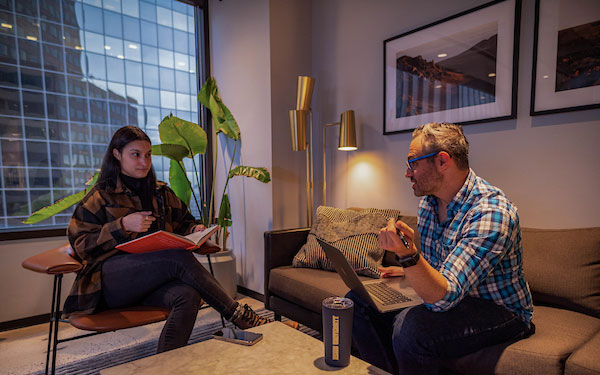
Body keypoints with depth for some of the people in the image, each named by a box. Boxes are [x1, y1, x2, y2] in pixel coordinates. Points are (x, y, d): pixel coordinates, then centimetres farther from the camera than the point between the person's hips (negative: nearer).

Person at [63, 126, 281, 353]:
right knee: (180, 257, -32)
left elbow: (183, 223, 28)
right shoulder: (101, 197, 8)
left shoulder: (162, 193, 20)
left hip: (154, 280, 4)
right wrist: (123, 226, -13)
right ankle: (239, 315, -25)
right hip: (109, 281, -4)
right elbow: (80, 244, 1)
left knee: (188, 295, -34)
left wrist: (194, 230, 3)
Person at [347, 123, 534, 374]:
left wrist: (409, 256, -50)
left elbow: (444, 296, -35)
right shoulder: (428, 201, -1)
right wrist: (408, 269, 4)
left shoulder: (491, 212, -28)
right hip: (447, 296, 8)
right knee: (357, 301, -3)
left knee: (409, 327, -35)